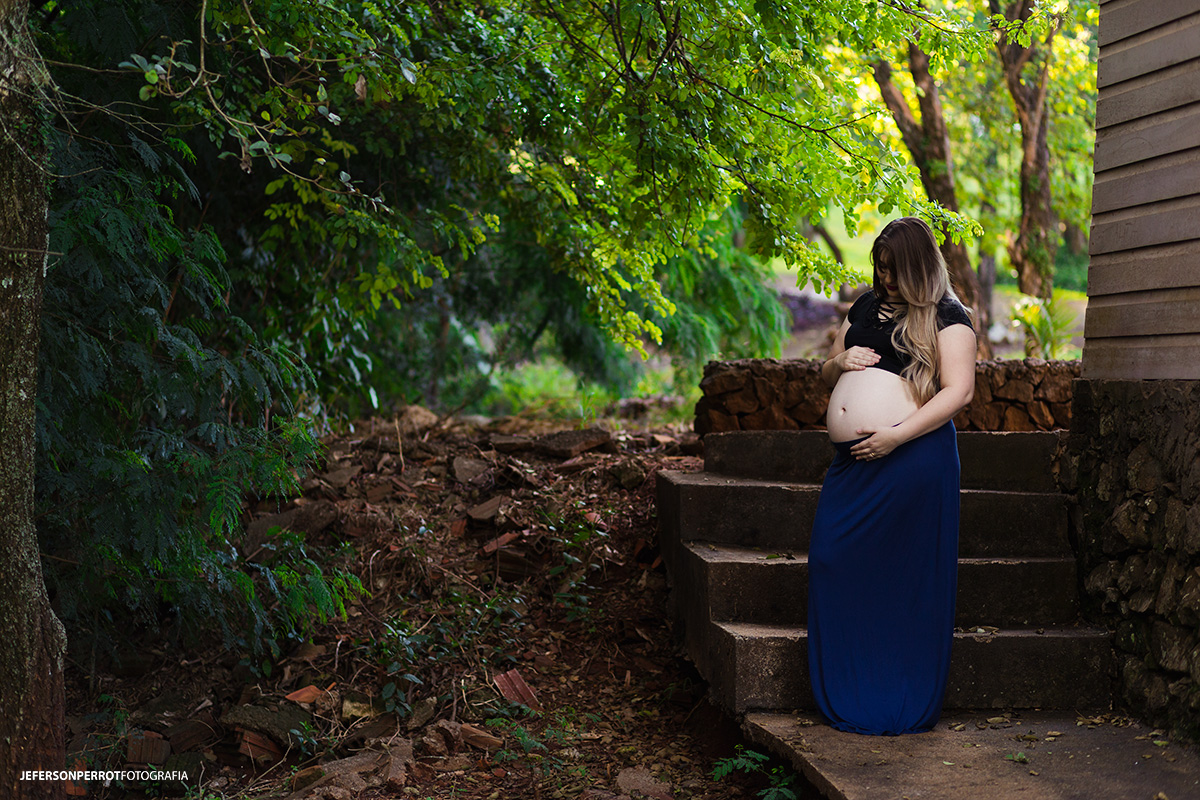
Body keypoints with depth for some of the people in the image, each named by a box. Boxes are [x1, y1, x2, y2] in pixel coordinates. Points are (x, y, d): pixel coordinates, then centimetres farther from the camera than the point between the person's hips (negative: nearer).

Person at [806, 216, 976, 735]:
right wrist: (839, 362, 2)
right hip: (854, 460, 7)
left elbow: (959, 390, -11)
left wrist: (896, 435, -18)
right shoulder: (866, 307, 18)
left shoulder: (947, 316, -1)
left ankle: (907, 707, 11)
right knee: (834, 565, 1)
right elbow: (827, 375, 26)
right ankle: (848, 699, 14)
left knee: (909, 580, -2)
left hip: (913, 459, -6)